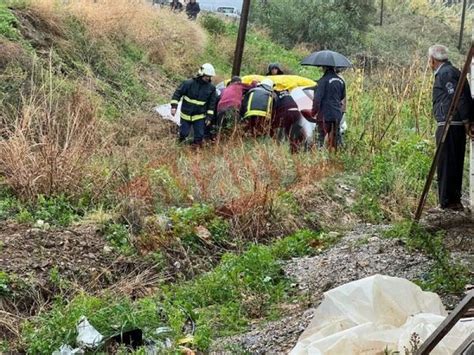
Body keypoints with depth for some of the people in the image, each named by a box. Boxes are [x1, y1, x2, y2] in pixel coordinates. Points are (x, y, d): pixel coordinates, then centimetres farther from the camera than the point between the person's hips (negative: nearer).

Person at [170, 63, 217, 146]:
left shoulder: (211, 88, -4)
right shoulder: (188, 83, -14)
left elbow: (212, 103, 4)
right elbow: (177, 93, -8)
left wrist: (209, 117, 1)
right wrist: (174, 106, -16)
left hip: (200, 117, 2)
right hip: (186, 115, -2)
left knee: (199, 136, 4)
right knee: (184, 133, 7)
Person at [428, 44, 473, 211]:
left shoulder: (445, 74, -10)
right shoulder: (453, 71, 20)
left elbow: (459, 97, -19)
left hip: (448, 126, -10)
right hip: (458, 126, 10)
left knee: (446, 164, -5)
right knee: (455, 163, 14)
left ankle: (447, 201, -2)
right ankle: (454, 200, 20)